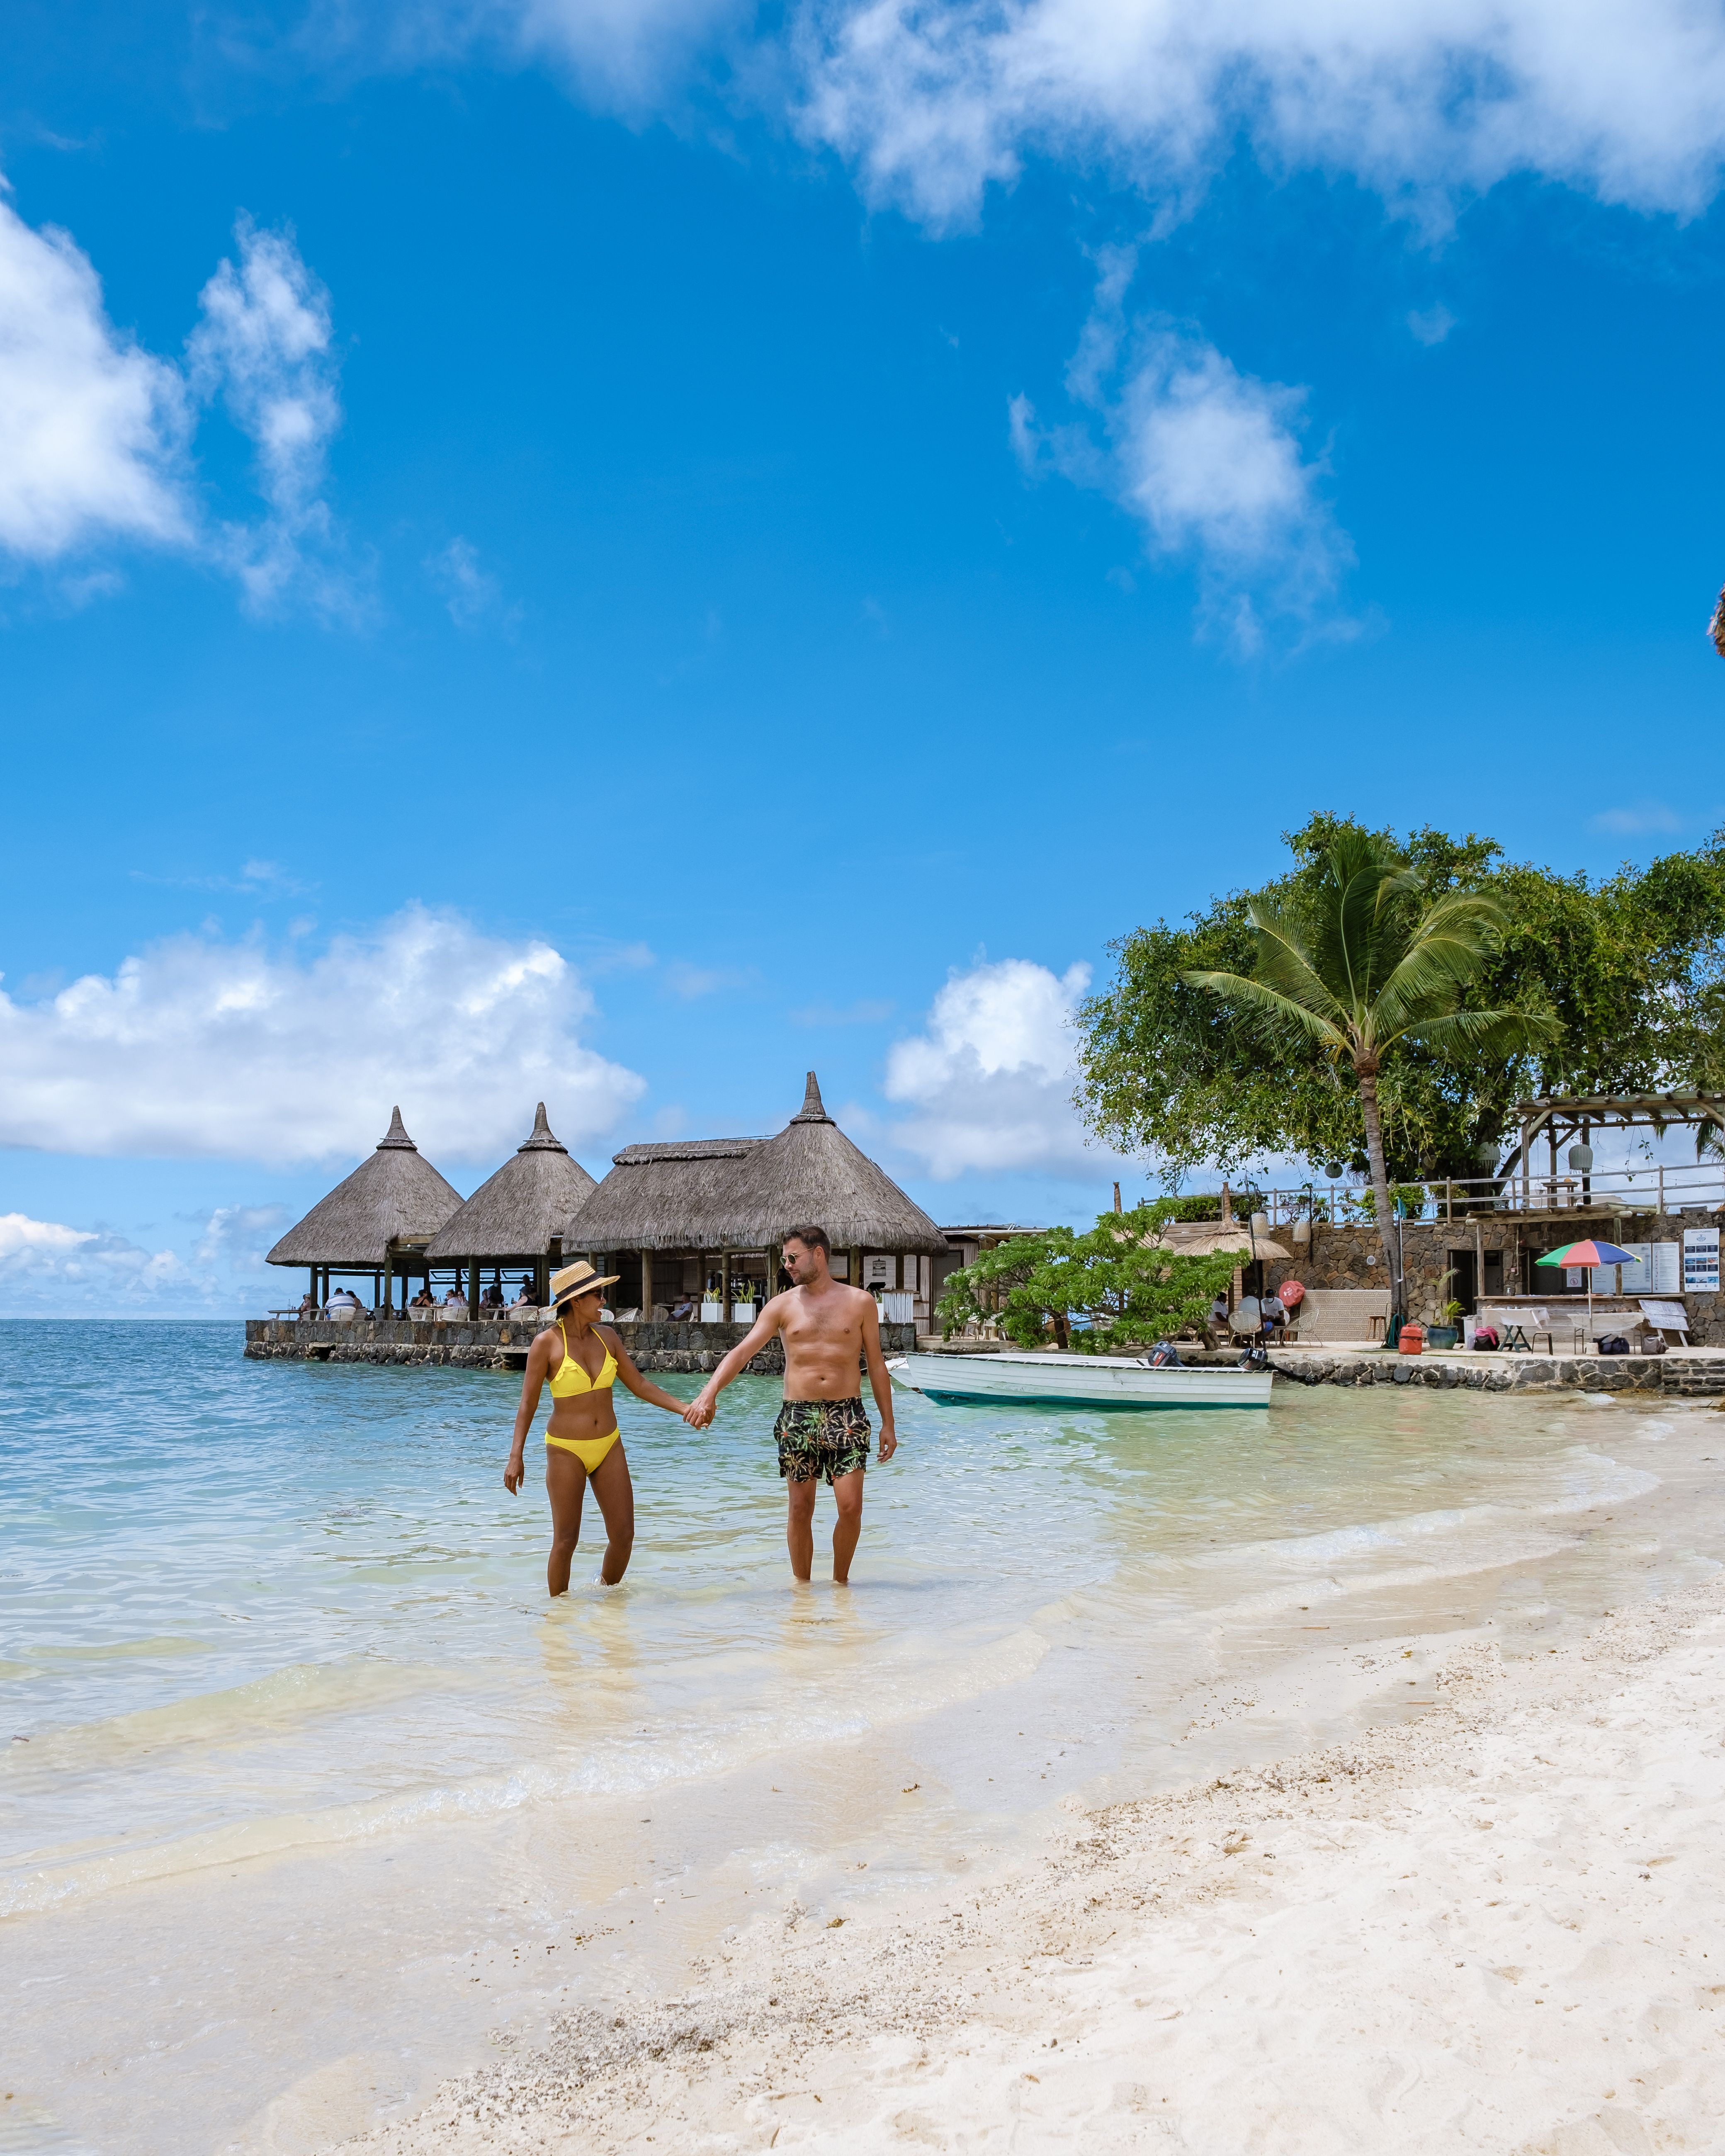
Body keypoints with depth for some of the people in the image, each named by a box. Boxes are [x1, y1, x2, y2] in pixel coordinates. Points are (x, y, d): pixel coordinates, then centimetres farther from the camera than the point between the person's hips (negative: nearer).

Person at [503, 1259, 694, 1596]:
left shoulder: (606, 1337, 3)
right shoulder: (547, 1343, -10)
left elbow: (639, 1385, 8)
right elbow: (528, 1404, -7)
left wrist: (685, 1409, 0)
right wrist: (517, 1456, -13)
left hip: (609, 1447, 5)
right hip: (566, 1451, -5)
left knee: (624, 1534, 5)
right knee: (565, 1540, 1)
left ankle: (606, 1589, 30)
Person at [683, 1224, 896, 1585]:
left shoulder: (860, 1302, 4)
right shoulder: (783, 1305, 5)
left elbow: (876, 1365, 8)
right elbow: (742, 1352, -3)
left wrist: (888, 1423, 6)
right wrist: (708, 1394, -17)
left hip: (847, 1414, -1)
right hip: (798, 1415, 1)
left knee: (850, 1507, -6)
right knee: (800, 1509, 3)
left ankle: (840, 1581, 15)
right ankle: (802, 1585, 19)